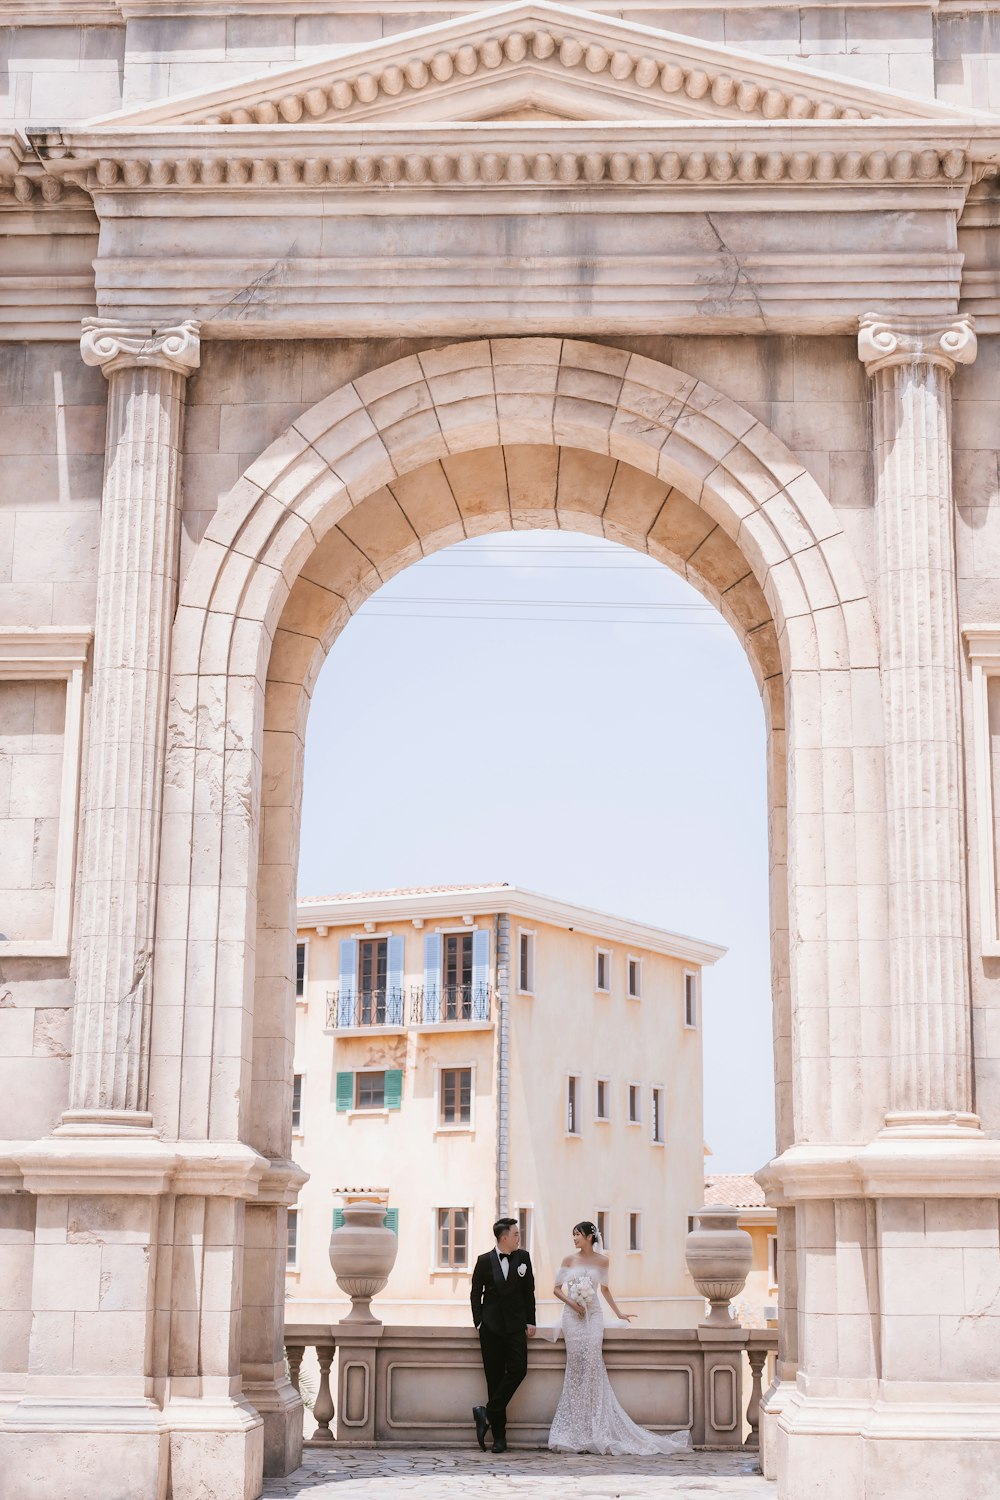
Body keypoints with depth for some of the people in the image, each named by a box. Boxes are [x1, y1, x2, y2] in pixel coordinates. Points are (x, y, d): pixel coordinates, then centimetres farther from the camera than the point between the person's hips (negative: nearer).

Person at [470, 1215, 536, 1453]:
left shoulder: (523, 1257, 4)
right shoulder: (485, 1261, 0)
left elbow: (529, 1291, 8)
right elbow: (476, 1293, 5)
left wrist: (530, 1322, 3)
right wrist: (479, 1322, -2)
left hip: (516, 1326, 2)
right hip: (491, 1326, -1)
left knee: (518, 1370, -16)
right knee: (495, 1377, 0)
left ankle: (488, 1413, -4)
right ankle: (499, 1435, 4)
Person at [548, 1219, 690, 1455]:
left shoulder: (601, 1261, 6)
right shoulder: (569, 1260, 5)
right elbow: (557, 1288, 8)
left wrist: (618, 1313, 18)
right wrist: (571, 1303, -8)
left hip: (593, 1316, 0)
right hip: (573, 1316, 0)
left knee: (592, 1365, -10)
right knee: (576, 1366, -4)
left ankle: (595, 1430, -5)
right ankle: (577, 1431, 3)